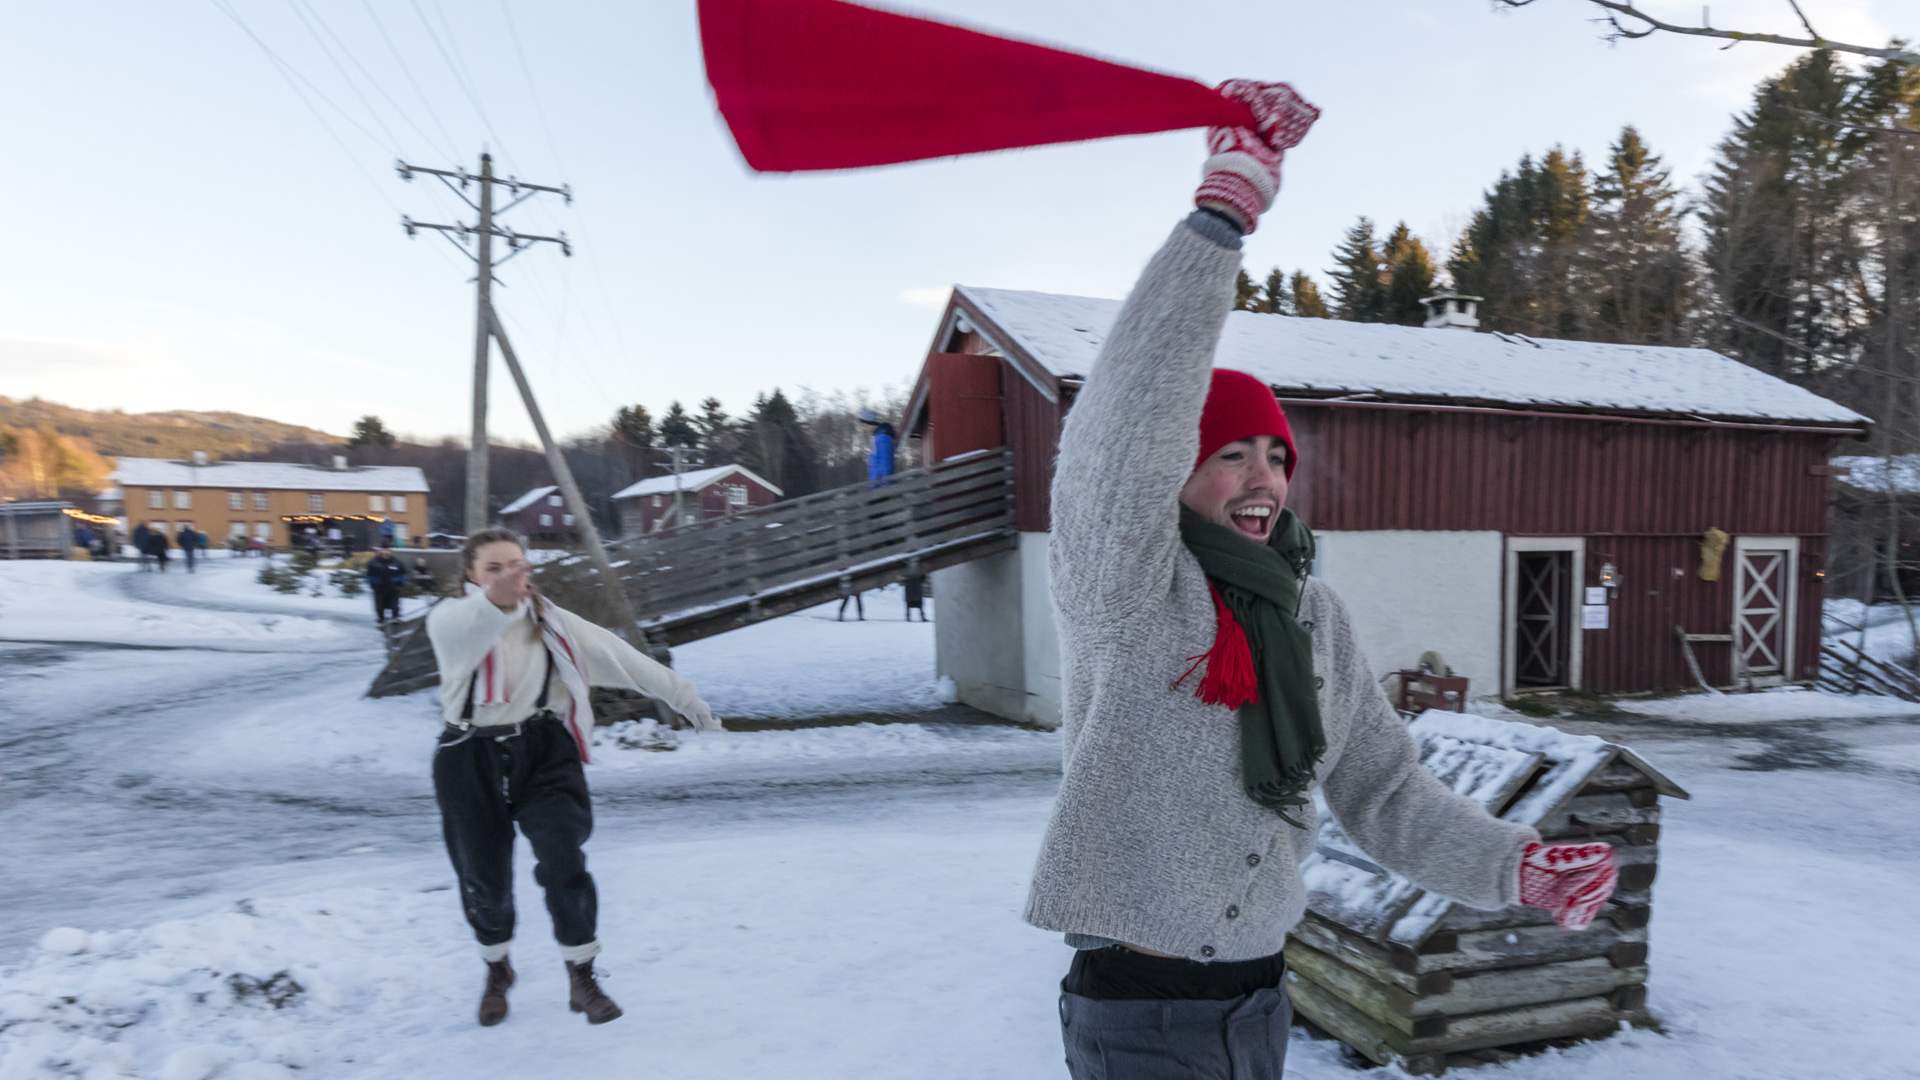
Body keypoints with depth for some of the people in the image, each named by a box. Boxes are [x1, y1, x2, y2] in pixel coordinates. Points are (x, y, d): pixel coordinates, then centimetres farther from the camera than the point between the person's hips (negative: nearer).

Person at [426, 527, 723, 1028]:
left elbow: (620, 656, 4)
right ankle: (496, 969, 42)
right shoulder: (452, 618, -10)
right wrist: (494, 601, -61)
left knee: (564, 865, -13)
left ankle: (582, 978, 7)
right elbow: (459, 630, -37)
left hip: (543, 751, 1)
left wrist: (684, 697, 5)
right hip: (472, 761, -1)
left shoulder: (551, 623, 2)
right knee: (485, 879, 11)